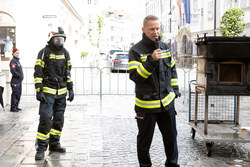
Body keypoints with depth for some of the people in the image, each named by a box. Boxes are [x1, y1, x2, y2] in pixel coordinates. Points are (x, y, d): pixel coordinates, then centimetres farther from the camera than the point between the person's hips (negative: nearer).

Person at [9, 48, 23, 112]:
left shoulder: (17, 60, 17)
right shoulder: (13, 61, -11)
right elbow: (13, 71, -21)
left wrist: (21, 76, 8)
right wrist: (19, 75, -16)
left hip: (19, 81, 9)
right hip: (15, 80, -9)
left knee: (19, 94, 13)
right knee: (15, 94, -6)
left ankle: (16, 106, 21)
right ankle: (13, 107, -1)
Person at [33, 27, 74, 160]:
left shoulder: (65, 53, 9)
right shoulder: (44, 53, -7)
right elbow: (38, 73, -8)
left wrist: (71, 89, 10)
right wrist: (39, 91, -15)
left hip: (61, 92, 6)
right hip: (48, 91, -5)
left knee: (59, 119, 10)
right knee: (45, 119, -10)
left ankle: (54, 144, 24)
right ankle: (41, 148, -1)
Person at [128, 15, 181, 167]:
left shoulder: (165, 47, 7)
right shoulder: (136, 51, -11)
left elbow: (172, 69, 20)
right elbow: (135, 76, -22)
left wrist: (175, 89, 15)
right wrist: (151, 61, -30)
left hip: (167, 101, 5)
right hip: (146, 105, -5)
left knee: (171, 136, 17)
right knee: (145, 139, 8)